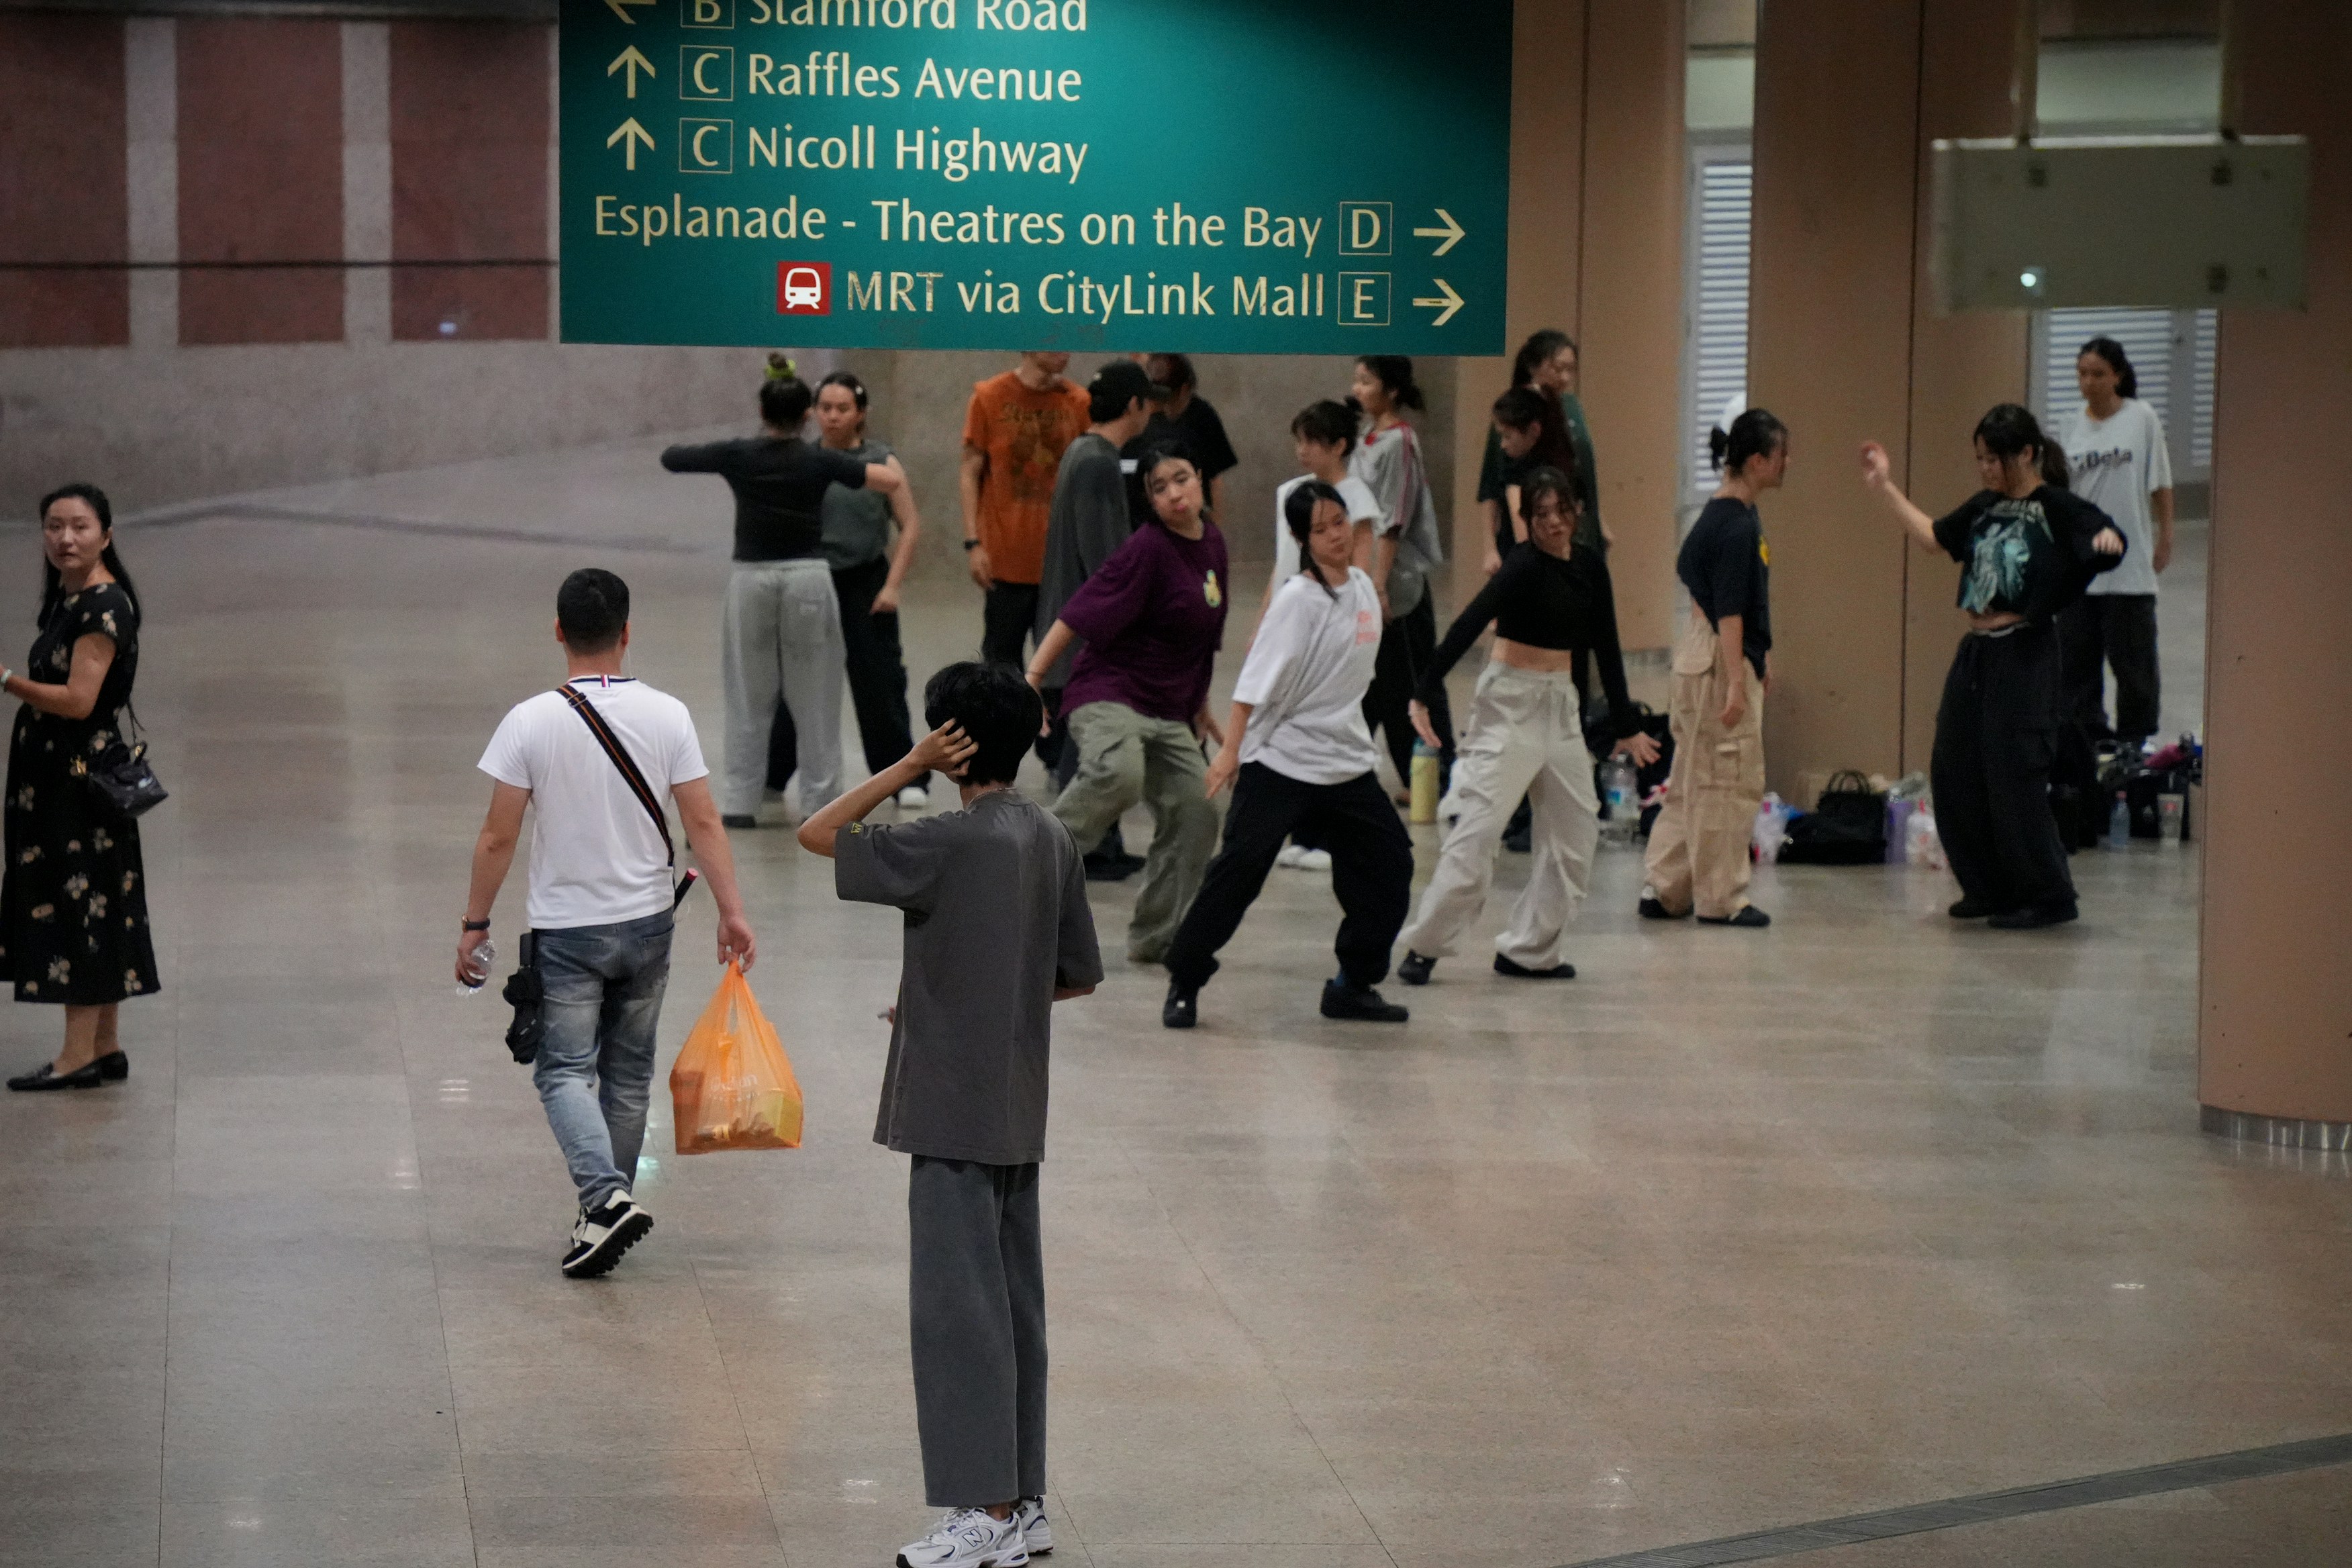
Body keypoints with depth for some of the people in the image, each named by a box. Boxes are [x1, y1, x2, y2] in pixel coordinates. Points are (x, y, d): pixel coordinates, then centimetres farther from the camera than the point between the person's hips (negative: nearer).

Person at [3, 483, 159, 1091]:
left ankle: (79, 1054, -3)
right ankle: (106, 1047, 17)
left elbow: (78, 700, -22)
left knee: (78, 902, -6)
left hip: (81, 779, -10)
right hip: (60, 776, 10)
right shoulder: (71, 601, 14)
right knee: (94, 907, 12)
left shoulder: (104, 606, -16)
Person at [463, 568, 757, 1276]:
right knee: (628, 1071, 16)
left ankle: (606, 1196, -18)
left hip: (565, 928, -3)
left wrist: (475, 924, 0)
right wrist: (732, 911, -1)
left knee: (565, 1070, 3)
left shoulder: (531, 722, -13)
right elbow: (703, 823, -7)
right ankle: (610, 1207, 23)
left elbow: (498, 837, -10)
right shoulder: (667, 716, -7)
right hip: (646, 923, 3)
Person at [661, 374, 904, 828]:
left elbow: (670, 459, 12)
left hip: (751, 579, 1)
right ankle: (818, 801, 9)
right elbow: (893, 482, -8)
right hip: (808, 578, -1)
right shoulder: (820, 461, -3)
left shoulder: (736, 455, 0)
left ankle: (738, 802, 6)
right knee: (814, 697, 7)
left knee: (749, 698, 8)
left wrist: (721, 458, 30)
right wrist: (892, 463, 15)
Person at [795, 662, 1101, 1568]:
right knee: (1012, 1306, 12)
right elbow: (1079, 976, 13)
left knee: (958, 1307, -3)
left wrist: (910, 769, -12)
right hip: (1018, 1115, 8)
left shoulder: (952, 845, -18)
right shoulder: (1052, 840, 7)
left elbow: (818, 833, -13)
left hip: (954, 1113, -8)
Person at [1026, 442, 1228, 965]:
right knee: (1118, 774, -36)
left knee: (1196, 814, 0)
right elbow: (1080, 613, -17)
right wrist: (1033, 677, -23)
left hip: (1168, 712, 8)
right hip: (1109, 692, -8)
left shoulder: (1212, 543, 10)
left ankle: (1154, 937, 13)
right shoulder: (1148, 548, -14)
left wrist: (1201, 706, 29)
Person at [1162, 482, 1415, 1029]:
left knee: (1389, 864, 5)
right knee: (1239, 869, -8)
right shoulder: (1299, 599, -13)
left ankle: (1353, 985, 16)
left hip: (1348, 761, 7)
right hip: (1280, 760, -7)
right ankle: (1184, 984, 3)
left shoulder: (1362, 587, 7)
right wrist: (1230, 749, -21)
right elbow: (1257, 679, -17)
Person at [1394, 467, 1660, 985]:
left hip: (1562, 703, 7)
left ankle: (1530, 950, 13)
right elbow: (1469, 625, -25)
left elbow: (1606, 649, 12)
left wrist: (1626, 727, 14)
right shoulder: (1524, 566, -15)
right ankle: (1424, 946, -8)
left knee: (1576, 829, 7)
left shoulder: (1590, 568, 5)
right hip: (1511, 700, -7)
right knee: (1478, 823, -13)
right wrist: (1425, 694, -36)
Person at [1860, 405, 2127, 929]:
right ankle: (1988, 888, 22)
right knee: (1953, 772, 10)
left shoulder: (2056, 508, -10)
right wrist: (1886, 488, 23)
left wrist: (2108, 539, -45)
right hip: (1976, 652, 8)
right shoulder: (1985, 507, 11)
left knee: (2015, 777, -7)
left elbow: (2108, 540, -22)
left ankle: (2048, 896, 5)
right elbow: (1934, 536, 24)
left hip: (2023, 658, -8)